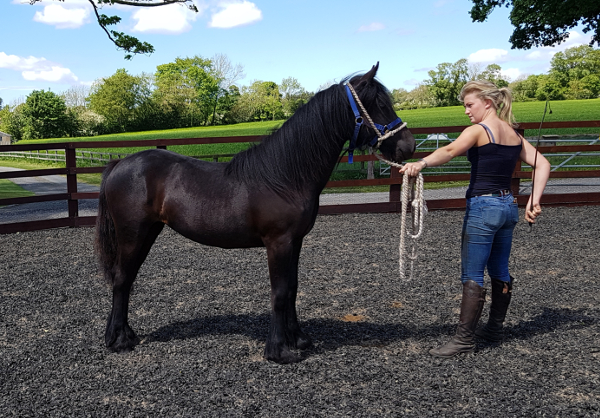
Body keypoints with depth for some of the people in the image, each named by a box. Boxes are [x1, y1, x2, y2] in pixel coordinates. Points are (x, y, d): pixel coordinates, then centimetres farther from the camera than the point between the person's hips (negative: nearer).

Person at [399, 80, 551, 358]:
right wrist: (534, 201, -1)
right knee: (500, 271, 18)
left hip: (482, 207, -8)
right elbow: (542, 164, 6)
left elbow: (449, 151, -31)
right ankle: (494, 328, 33)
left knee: (472, 275, -3)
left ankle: (464, 339, 2)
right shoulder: (514, 134, 12)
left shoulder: (478, 130, -11)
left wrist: (421, 163, -47)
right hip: (509, 206, 8)